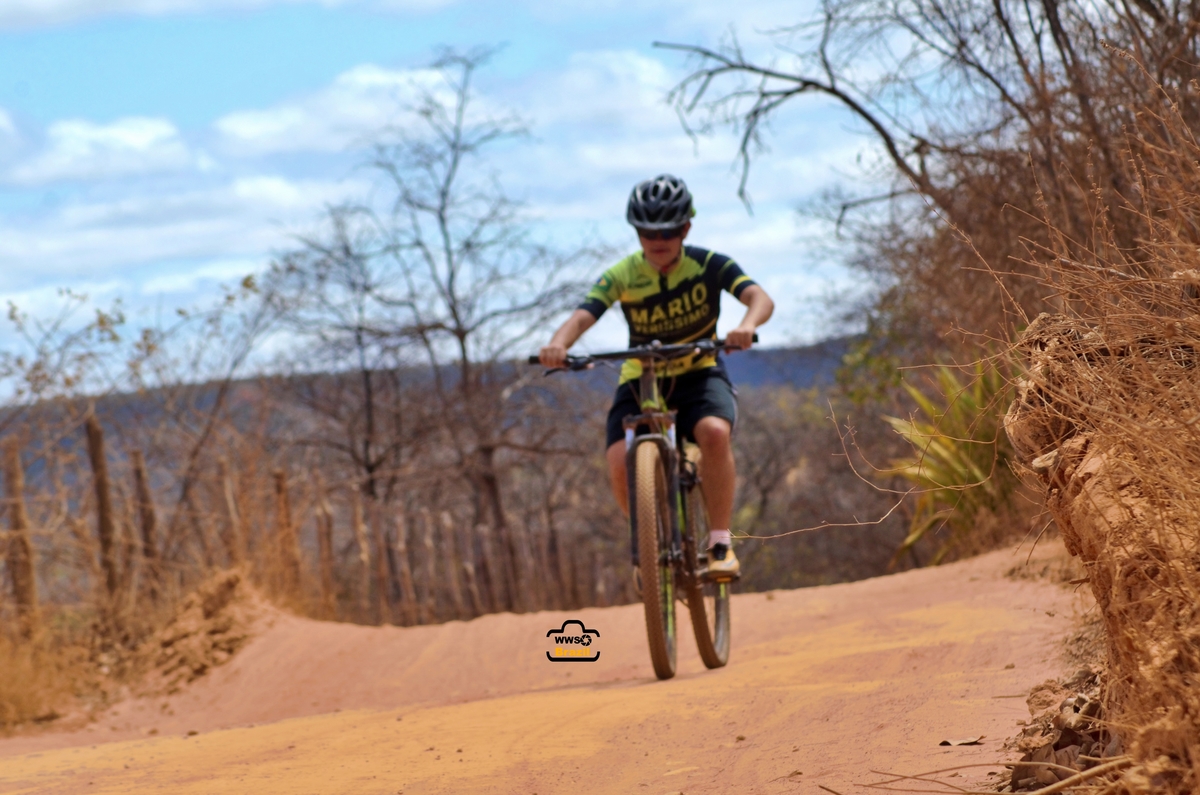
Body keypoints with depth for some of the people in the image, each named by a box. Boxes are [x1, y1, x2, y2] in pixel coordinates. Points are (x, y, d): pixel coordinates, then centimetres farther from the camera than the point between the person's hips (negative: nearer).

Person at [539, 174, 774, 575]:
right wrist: (557, 345, -50)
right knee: (621, 462, -24)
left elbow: (760, 298, -26)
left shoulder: (708, 265, -13)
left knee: (715, 433, -34)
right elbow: (582, 315, -27)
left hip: (700, 373, -1)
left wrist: (747, 324, -51)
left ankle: (720, 544, -21)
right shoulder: (622, 276, -13)